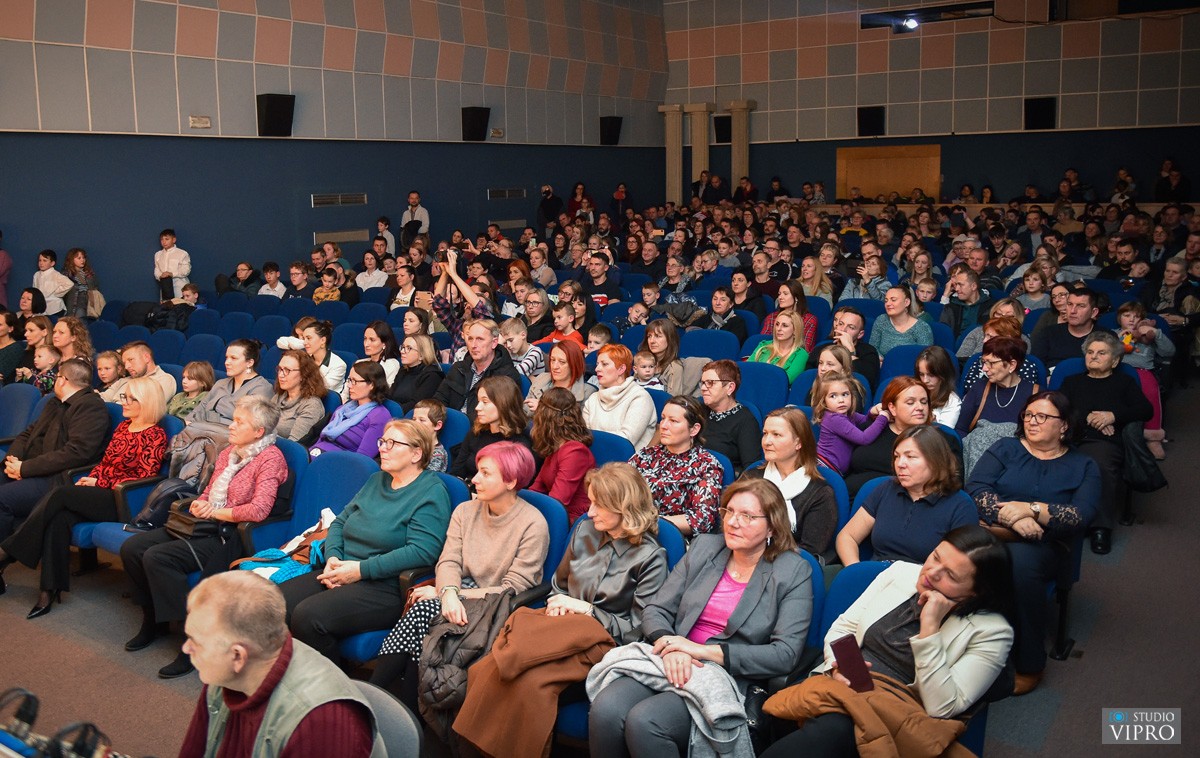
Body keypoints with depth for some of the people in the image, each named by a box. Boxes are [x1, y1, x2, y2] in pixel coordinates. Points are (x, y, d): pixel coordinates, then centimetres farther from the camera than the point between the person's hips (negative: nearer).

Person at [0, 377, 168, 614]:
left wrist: (99, 483, -10)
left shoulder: (155, 434, -5)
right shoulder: (123, 426, 20)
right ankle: (50, 590, -25)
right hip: (101, 492, 7)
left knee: (60, 494, -25)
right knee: (60, 516, -23)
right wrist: (90, 478, 2)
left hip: (120, 500, -7)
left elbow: (145, 477, -11)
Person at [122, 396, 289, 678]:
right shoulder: (228, 452, 16)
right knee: (131, 548, -1)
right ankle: (153, 620, 16)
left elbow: (259, 509, -21)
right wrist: (199, 505, 1)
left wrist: (215, 512, -10)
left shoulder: (270, 457, -11)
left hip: (228, 535, -9)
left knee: (157, 557, -25)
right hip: (203, 525, 9)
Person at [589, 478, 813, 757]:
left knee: (644, 721, -32)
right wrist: (670, 644, -13)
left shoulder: (794, 571, 2)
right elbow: (656, 610, 12)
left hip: (729, 679, -4)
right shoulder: (704, 547, 13)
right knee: (605, 711, -28)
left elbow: (785, 655, -7)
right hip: (669, 663, 4)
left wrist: (705, 650, -13)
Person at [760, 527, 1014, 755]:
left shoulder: (992, 631, -5)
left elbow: (942, 707, -13)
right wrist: (839, 666, -6)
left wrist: (930, 628, -17)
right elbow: (842, 627, 16)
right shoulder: (901, 572, 9)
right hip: (837, 687, 4)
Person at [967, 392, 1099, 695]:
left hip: (1044, 545, 0)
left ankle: (1029, 664, -20)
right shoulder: (1005, 448, 16)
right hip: (990, 533, 1)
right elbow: (975, 489, 0)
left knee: (1020, 559, -38)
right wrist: (1013, 518, -15)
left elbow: (1081, 516, -4)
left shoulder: (1083, 466, 14)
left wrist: (1029, 508, -15)